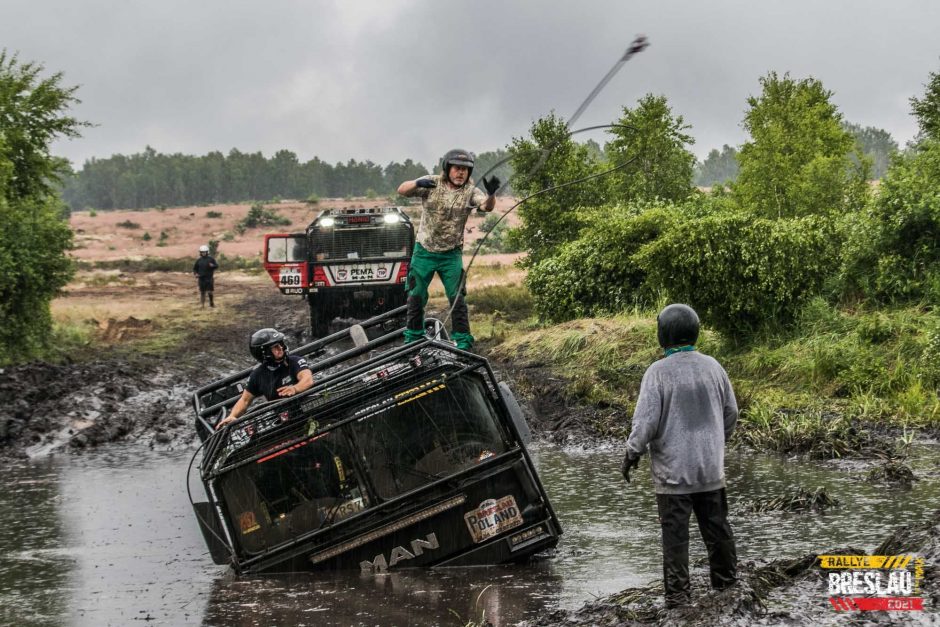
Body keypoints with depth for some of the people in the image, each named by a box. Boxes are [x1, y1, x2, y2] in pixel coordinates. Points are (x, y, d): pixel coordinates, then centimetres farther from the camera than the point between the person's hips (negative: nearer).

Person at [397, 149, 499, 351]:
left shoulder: (470, 191, -7)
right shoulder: (431, 183, -7)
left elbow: (487, 206, -25)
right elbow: (402, 190, -17)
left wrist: (491, 193, -48)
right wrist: (417, 183, -39)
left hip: (451, 255, -1)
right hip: (424, 251, 1)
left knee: (456, 297, -7)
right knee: (416, 296, 7)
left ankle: (463, 342, 0)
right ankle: (413, 338, 23)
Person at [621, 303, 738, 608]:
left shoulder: (658, 372, -16)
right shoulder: (712, 366, 0)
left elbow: (646, 421, -16)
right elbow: (731, 411, 10)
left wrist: (632, 454, -1)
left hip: (673, 469, -4)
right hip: (710, 467, 4)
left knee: (675, 532, 2)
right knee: (716, 524, 17)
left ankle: (677, 592, 4)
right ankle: (725, 578, 29)